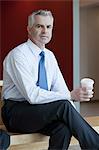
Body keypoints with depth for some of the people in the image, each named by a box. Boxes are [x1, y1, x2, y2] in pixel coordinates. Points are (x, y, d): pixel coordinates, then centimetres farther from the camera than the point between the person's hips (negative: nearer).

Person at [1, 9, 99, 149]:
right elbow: (32, 95, -23)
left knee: (63, 127, -27)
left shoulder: (50, 56, 10)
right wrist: (70, 96, -28)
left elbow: (60, 88, 7)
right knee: (63, 105, -27)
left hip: (40, 110, 6)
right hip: (16, 113, -6)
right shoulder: (18, 55, -14)